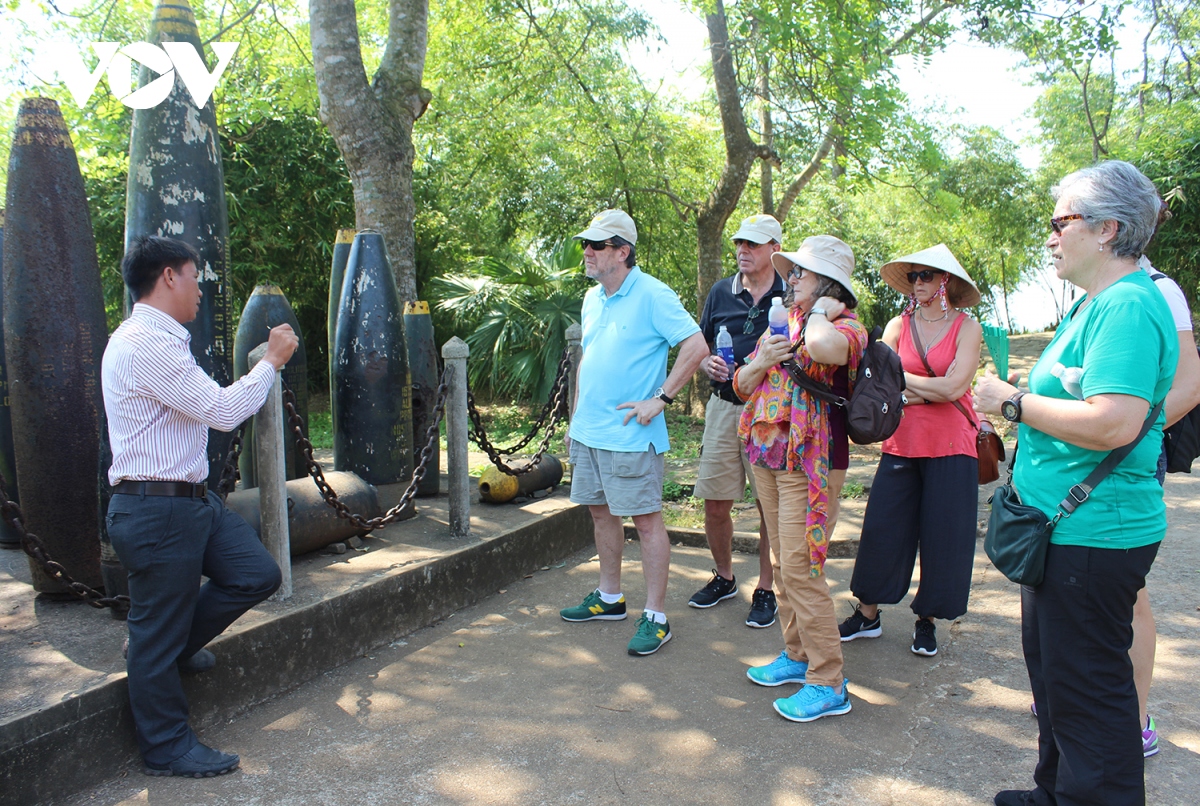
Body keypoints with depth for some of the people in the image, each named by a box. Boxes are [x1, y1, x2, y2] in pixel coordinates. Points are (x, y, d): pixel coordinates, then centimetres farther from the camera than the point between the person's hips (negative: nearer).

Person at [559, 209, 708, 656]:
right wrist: (576, 416, 18)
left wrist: (660, 398, -18)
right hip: (588, 431, 9)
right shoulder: (592, 298, 13)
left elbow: (696, 346, -17)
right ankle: (609, 597, 31)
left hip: (629, 434, -8)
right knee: (600, 511, 16)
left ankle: (655, 617, 7)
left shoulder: (652, 295, -12)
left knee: (646, 519, -1)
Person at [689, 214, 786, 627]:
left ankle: (765, 590, 20)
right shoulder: (721, 292, 10)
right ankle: (723, 577, 30)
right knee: (715, 504, 7)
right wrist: (708, 364, -6)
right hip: (724, 406, 3)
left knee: (771, 506, 4)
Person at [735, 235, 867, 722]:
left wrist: (820, 313, -15)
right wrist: (761, 361, -5)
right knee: (783, 565, 15)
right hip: (767, 457, 8)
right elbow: (742, 386, 16)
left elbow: (822, 346, -37)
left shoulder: (846, 327, -9)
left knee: (799, 569, -7)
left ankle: (829, 684, 4)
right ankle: (797, 654, 30)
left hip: (806, 463, -8)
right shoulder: (783, 321, 14)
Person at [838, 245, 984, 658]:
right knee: (881, 530, 4)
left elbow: (953, 387, -13)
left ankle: (926, 621, 20)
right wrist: (930, 390, -14)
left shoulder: (967, 327, -2)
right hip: (901, 445, 3)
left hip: (950, 449, -2)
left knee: (943, 538, 4)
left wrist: (900, 377, -5)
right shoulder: (898, 326, 7)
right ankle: (868, 615, 18)